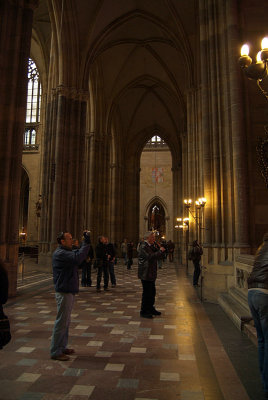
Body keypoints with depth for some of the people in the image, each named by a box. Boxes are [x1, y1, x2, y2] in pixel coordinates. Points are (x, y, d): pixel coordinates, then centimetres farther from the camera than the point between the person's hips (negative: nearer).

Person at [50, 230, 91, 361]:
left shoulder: (66, 252, 13)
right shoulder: (60, 253, -20)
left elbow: (78, 253, 13)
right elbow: (78, 258, -34)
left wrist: (86, 241, 0)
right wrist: (86, 242, -30)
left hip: (69, 291, 10)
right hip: (64, 292, -10)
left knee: (66, 321, 18)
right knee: (61, 322, -1)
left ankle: (61, 347, 31)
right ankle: (55, 352, 11)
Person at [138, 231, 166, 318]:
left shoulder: (151, 246, 14)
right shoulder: (143, 247, -16)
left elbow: (161, 256, 14)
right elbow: (150, 257, -29)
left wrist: (162, 251, -7)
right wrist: (160, 251, -20)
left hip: (151, 274, 9)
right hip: (145, 274, -9)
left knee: (152, 292, 16)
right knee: (146, 292, -3)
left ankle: (151, 309, 30)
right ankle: (143, 311, 9)